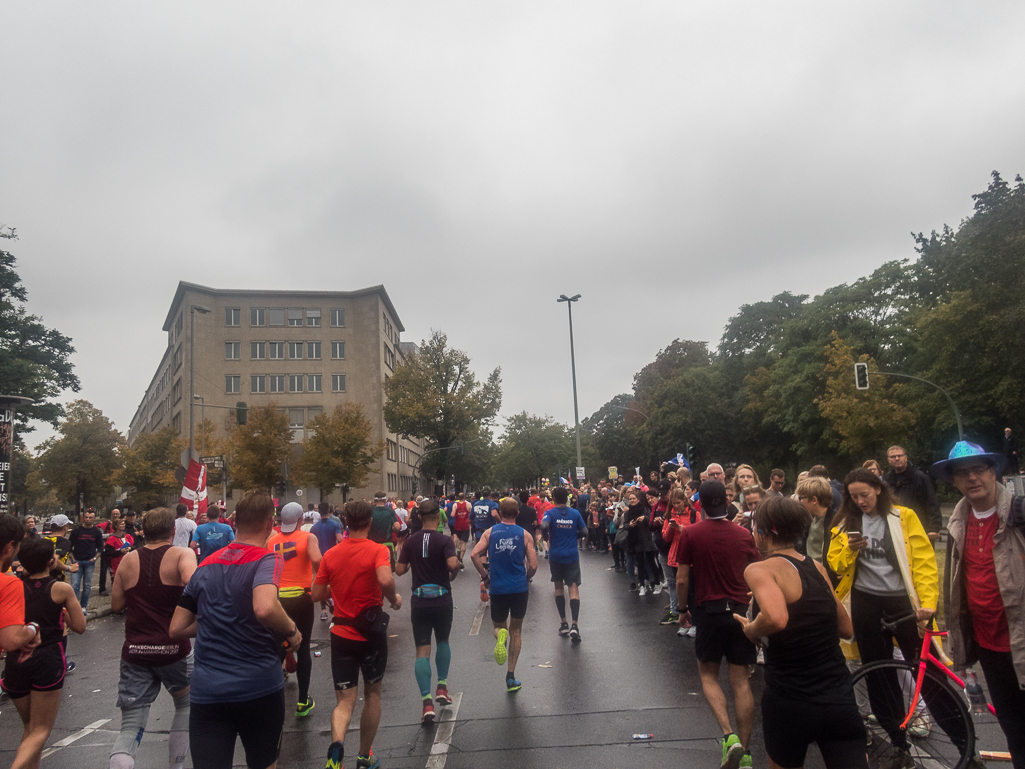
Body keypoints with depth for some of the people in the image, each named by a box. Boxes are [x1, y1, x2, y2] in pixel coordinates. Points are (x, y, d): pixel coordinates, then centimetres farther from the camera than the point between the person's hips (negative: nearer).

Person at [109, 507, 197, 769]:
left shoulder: (128, 560, 7)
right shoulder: (183, 554, -6)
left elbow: (116, 604, 11)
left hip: (135, 651, 3)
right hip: (173, 649, -3)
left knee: (131, 727, 7)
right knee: (186, 704, 25)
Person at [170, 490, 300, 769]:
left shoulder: (205, 566, 8)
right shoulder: (267, 560, -9)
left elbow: (177, 629, 12)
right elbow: (265, 608, -29)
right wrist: (292, 631, -11)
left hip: (206, 693, 3)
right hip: (260, 688, -3)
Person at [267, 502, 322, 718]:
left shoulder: (271, 540, 5)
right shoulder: (308, 537, -7)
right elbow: (316, 560, -24)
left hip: (277, 599, 3)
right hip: (301, 597, -3)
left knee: (279, 647, 17)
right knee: (303, 648, 10)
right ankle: (303, 702, 16)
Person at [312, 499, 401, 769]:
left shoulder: (330, 554, 0)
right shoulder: (378, 550, -12)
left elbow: (317, 594, 3)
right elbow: (385, 579, -31)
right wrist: (394, 599, -12)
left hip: (341, 634, 2)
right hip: (371, 632, -2)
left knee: (344, 701, 5)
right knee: (372, 693, 19)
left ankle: (337, 743, -24)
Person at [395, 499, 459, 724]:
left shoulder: (410, 541, 0)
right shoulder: (445, 540, -10)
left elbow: (399, 570, 1)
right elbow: (453, 563, -26)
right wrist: (452, 575, -5)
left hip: (419, 600, 1)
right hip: (442, 598, -1)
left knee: (422, 651, 1)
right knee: (443, 642, 23)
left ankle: (427, 703, -8)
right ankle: (442, 688, 24)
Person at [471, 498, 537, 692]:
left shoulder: (489, 532, 2)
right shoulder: (525, 535, -1)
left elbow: (474, 555, -10)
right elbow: (533, 566, -5)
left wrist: (484, 576, 3)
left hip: (497, 588, 0)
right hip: (519, 588, 0)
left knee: (499, 626, 19)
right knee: (516, 630, 15)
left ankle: (500, 635, -19)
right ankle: (511, 677, 14)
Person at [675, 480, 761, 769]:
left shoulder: (691, 533, -8)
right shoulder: (744, 534, -1)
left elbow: (682, 579, -7)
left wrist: (683, 609, 8)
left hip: (709, 611, -2)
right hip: (741, 611, 3)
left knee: (708, 675, 14)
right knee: (741, 681, 9)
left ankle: (729, 735, -5)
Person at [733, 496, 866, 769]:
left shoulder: (760, 569, -12)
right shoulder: (818, 568, 6)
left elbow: (775, 618, -31)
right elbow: (846, 629, 16)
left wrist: (751, 630, -11)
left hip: (789, 702, -4)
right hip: (841, 697, 4)